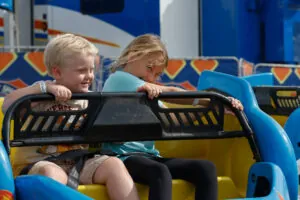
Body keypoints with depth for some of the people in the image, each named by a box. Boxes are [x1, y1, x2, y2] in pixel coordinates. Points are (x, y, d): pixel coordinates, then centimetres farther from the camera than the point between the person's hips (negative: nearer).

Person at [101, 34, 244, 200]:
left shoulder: (148, 93, 24)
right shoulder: (118, 79, -3)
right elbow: (170, 93, -7)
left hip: (148, 156, 8)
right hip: (123, 156, -8)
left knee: (206, 168, -14)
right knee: (161, 173, -39)